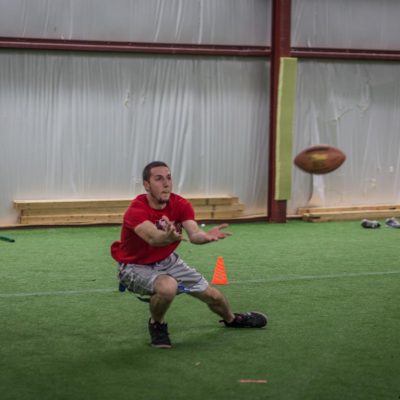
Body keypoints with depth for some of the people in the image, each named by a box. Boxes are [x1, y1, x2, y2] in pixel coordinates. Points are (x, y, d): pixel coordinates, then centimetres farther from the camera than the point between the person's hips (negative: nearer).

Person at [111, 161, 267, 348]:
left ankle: (231, 319, 46)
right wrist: (169, 237, -73)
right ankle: (157, 324, -5)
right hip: (135, 266, -6)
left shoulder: (180, 205, -14)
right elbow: (153, 238, -50)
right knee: (167, 286, -37)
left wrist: (205, 236, -55)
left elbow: (194, 233, -31)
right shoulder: (136, 210, -31)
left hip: (167, 261, 6)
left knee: (212, 294, 10)